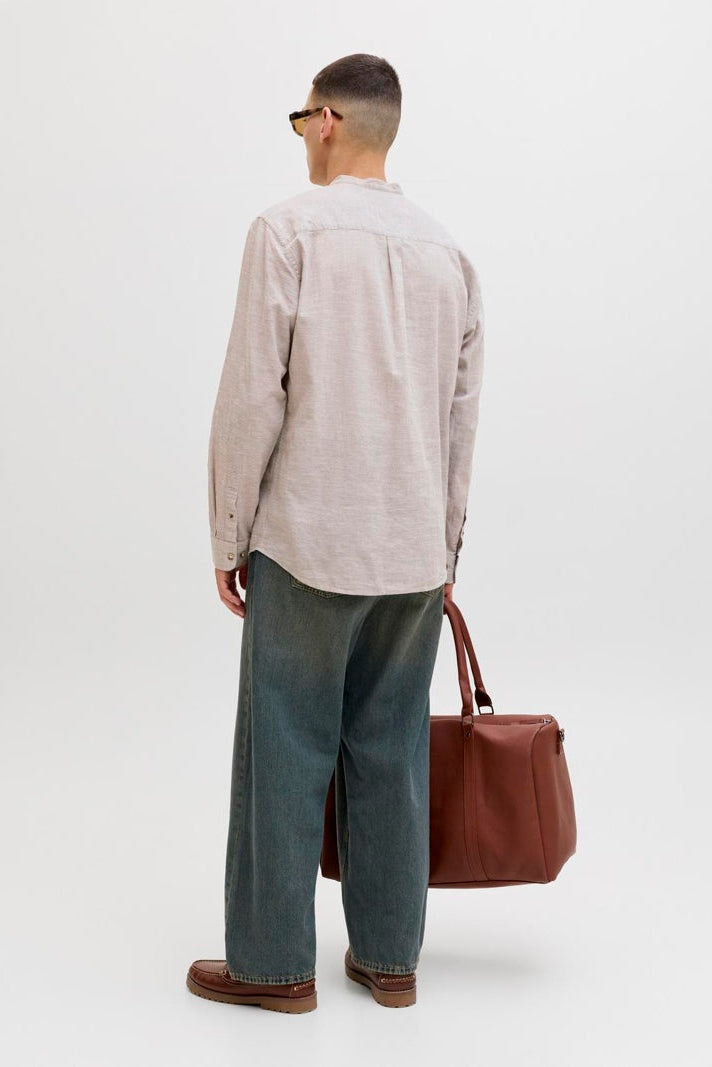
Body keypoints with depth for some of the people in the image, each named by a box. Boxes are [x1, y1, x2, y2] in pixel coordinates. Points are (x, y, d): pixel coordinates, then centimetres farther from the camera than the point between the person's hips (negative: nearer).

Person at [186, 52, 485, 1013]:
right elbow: (463, 417, 10)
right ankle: (389, 957, 21)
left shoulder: (290, 228, -8)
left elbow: (252, 396, -12)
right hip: (415, 551, 5)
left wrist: (229, 537, -2)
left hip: (310, 544, -5)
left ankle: (272, 962, 15)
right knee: (391, 751, 12)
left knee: (285, 753, 5)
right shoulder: (447, 250, 8)